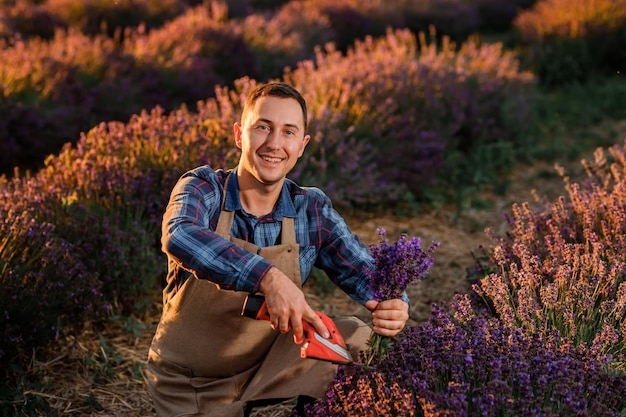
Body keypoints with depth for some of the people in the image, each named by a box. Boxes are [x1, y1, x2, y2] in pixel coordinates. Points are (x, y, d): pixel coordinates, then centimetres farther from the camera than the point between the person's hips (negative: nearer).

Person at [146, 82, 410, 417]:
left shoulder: (312, 210, -7)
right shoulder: (203, 188, -17)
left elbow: (367, 272, -8)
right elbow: (179, 237, -39)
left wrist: (393, 305, -33)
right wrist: (267, 276, -53)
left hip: (266, 364, 3)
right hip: (187, 381, -2)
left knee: (359, 339, -13)